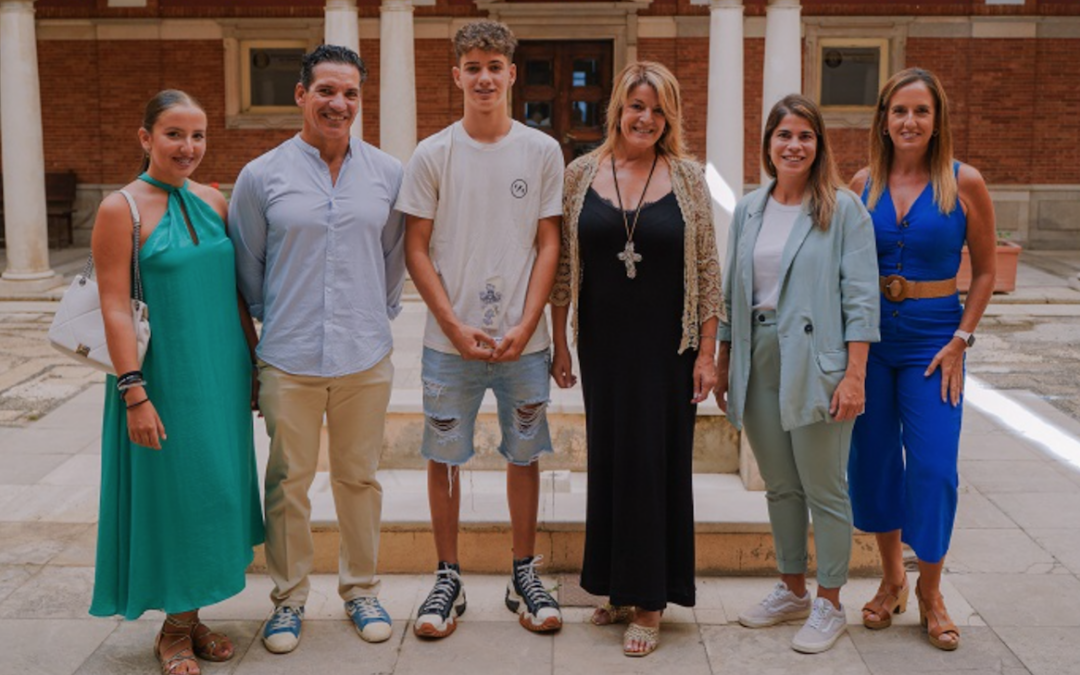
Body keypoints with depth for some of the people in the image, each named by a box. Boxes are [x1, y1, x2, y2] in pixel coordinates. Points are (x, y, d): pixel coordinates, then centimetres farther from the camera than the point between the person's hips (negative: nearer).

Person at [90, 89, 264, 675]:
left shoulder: (212, 201, 7)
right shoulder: (120, 209, -10)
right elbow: (115, 307, -14)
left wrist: (253, 362, 12)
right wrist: (134, 392, -18)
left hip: (222, 373, 6)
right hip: (164, 377, -6)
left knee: (214, 489, 12)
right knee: (171, 491, 3)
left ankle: (192, 616, 28)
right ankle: (174, 628, 21)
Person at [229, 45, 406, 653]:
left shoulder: (388, 173, 3)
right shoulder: (262, 176, -2)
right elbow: (247, 265, 7)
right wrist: (276, 322, 10)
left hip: (366, 356, 1)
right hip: (290, 359, -1)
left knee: (359, 477, 13)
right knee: (289, 482, 7)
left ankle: (361, 589, 29)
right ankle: (290, 597, 24)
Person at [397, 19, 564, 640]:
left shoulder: (542, 151, 2)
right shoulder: (432, 156, 0)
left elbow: (549, 245, 2)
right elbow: (417, 250, 1)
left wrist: (525, 326, -8)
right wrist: (456, 327, -8)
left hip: (524, 339, 1)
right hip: (450, 339, 0)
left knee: (525, 456, 9)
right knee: (444, 457, 6)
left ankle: (525, 576, 24)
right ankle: (449, 579, 21)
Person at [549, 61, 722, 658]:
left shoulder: (687, 177, -1)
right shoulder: (581, 174, 2)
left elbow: (707, 271, -1)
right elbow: (562, 265, 6)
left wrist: (707, 353, -5)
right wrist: (558, 342, 5)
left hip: (668, 345, -2)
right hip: (602, 343, 2)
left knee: (656, 462, 1)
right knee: (608, 458, 9)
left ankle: (649, 602, 12)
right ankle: (619, 589, 24)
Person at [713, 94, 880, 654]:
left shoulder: (843, 209, -4)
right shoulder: (748, 210, 11)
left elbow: (860, 296, -9)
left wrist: (854, 376, -15)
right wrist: (722, 363, 13)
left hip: (814, 363, -5)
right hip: (757, 358, 5)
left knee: (824, 489, 2)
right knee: (779, 486, 15)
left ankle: (829, 606, 15)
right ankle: (792, 591, 30)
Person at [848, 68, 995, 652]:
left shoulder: (964, 184, -5)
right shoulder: (863, 183, 2)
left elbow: (984, 271, 0)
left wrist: (960, 342, -7)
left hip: (932, 341, -2)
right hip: (869, 338, 3)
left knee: (932, 468, -2)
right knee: (873, 461, 9)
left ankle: (929, 593, 18)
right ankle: (891, 579, 29)